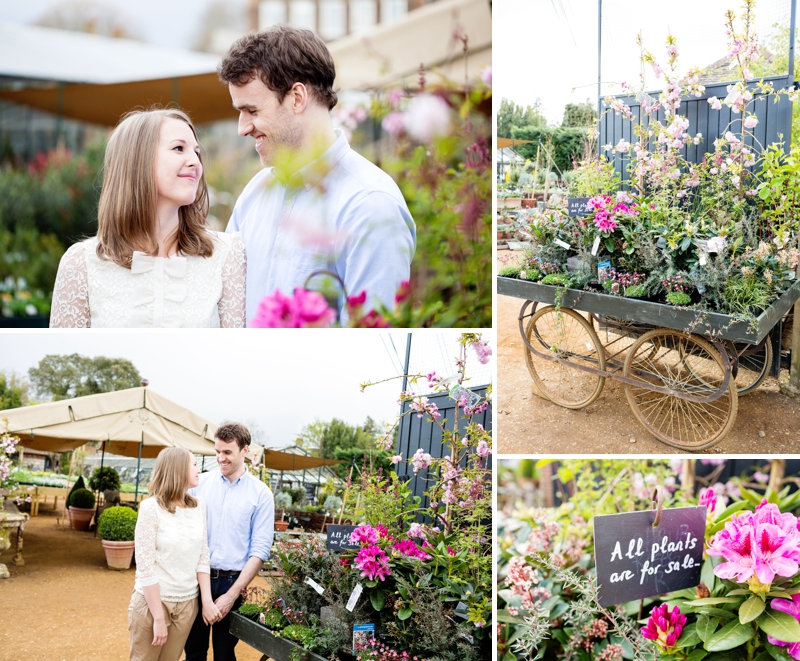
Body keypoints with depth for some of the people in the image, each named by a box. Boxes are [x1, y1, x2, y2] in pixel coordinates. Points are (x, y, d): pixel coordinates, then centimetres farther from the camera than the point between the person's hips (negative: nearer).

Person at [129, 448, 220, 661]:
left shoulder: (198, 506, 4)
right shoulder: (151, 507, -13)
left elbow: (203, 558, 6)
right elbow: (145, 567, -15)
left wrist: (207, 600, -4)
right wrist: (159, 618, -16)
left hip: (187, 603, 5)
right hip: (153, 601, -5)